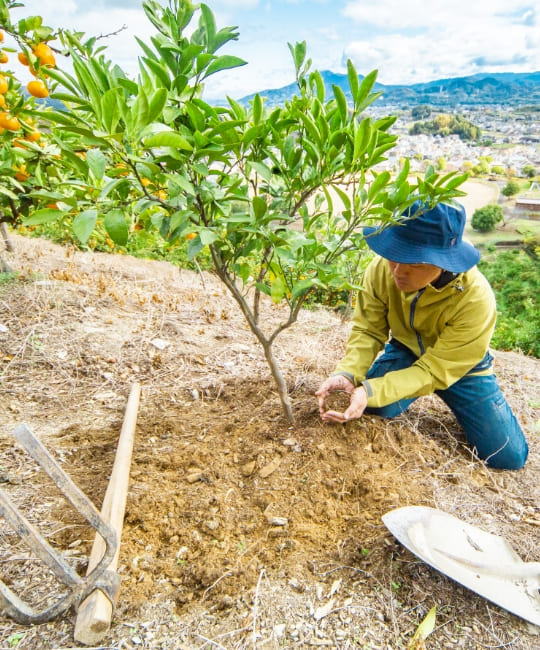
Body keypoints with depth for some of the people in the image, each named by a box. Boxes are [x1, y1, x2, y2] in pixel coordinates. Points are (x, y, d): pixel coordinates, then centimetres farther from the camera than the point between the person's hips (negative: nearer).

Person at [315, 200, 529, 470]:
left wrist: (370, 392, -47)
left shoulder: (475, 299, -36)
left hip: (460, 365, -2)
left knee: (508, 456, -6)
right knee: (371, 411, -23)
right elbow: (367, 331, -20)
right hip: (405, 351, 2)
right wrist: (347, 373, -40)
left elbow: (433, 371, -33)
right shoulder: (381, 269, -28)